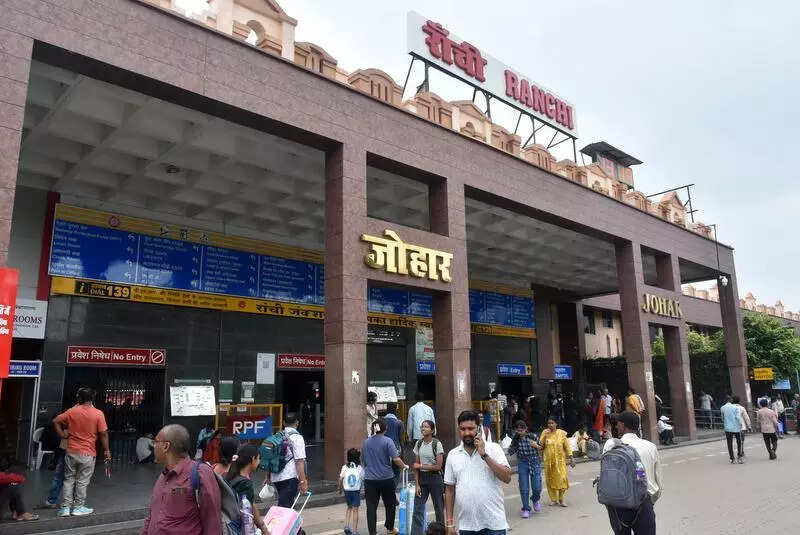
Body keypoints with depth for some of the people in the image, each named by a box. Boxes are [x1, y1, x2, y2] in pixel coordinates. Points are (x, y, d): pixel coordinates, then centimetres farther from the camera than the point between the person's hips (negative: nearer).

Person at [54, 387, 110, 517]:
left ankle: (65, 507, 17)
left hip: (71, 452, 2)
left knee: (69, 480, 15)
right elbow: (103, 434, -10)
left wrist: (62, 435, 5)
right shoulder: (98, 414, -11)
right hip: (87, 454, -2)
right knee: (82, 482, 9)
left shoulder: (72, 411, -2)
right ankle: (78, 507, 16)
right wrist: (106, 450, -1)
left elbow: (56, 421, -2)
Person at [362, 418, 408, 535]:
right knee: (390, 504, 17)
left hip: (369, 479, 3)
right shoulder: (387, 441, -11)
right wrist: (404, 466, 0)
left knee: (371, 507, 5)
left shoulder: (366, 442, 4)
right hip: (386, 478, -3)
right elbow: (396, 459, -17)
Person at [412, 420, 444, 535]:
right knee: (417, 509, 2)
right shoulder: (418, 443, 2)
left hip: (435, 478, -4)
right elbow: (416, 466, 3)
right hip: (421, 478, 4)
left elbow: (438, 466, -14)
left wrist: (421, 466, -11)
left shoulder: (437, 444, -11)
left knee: (439, 508, 7)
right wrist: (417, 484, -3)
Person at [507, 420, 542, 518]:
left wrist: (536, 446, -18)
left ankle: (535, 499, 31)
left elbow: (541, 448, 5)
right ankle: (526, 509, 14)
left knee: (537, 488, -3)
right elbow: (510, 453, -2)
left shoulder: (533, 436, -8)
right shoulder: (516, 439, -4)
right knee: (524, 488, -1)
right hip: (522, 463, 1)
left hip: (535, 462, -1)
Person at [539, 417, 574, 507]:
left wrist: (571, 458, 0)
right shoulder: (545, 433, 3)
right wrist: (545, 435, -14)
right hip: (548, 460, 2)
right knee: (550, 479, 6)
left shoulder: (561, 433, 0)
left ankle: (561, 499, 6)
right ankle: (553, 499, 18)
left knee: (562, 479, -9)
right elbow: (540, 445, -5)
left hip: (560, 460, -1)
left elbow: (567, 446, 3)